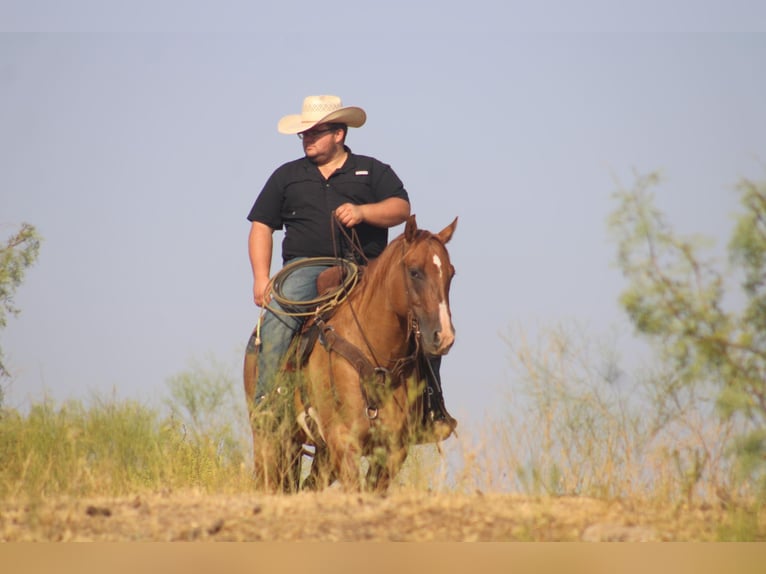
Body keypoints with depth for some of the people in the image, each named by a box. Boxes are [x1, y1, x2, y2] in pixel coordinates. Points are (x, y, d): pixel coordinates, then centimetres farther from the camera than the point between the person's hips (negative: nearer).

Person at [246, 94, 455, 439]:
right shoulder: (287, 176, 21)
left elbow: (401, 209, 3)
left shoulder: (372, 171, 17)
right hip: (307, 266, 0)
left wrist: (362, 212, -16)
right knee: (277, 317, -32)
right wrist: (261, 279, 3)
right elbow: (261, 226, 17)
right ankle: (265, 404, -33)